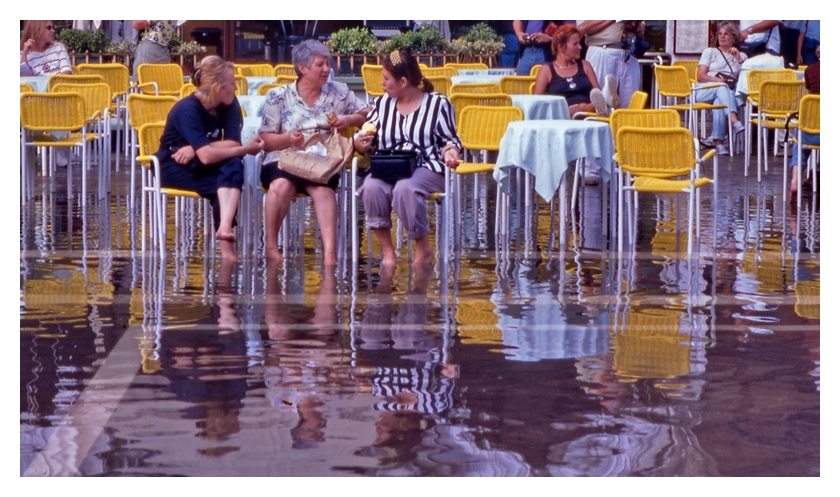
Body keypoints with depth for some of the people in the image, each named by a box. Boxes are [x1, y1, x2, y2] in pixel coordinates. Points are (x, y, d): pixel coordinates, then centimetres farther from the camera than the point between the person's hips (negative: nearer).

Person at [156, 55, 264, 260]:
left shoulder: (230, 106, -4)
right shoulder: (188, 109, -23)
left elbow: (232, 143, -15)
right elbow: (206, 156, -32)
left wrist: (196, 149, -25)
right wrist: (246, 150, -24)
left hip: (199, 166, 5)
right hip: (174, 168, -5)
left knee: (233, 165, -29)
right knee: (223, 186, -29)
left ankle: (225, 227, -45)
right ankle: (225, 246, -29)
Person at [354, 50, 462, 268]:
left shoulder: (437, 103, 5)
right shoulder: (382, 104, 17)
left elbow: (449, 140, 9)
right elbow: (366, 139, 17)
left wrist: (449, 152, -14)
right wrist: (360, 143, -7)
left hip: (426, 169, -3)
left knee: (405, 188, -38)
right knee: (371, 187, -33)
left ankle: (424, 249, -18)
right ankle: (387, 250, -20)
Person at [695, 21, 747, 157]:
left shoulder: (741, 56, 25)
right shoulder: (710, 52, 21)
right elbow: (700, 76, 6)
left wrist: (739, 59, -2)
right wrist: (719, 80, -9)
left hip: (730, 92, 0)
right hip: (705, 92, 0)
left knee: (719, 102, -38)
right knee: (721, 87, -37)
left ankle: (718, 142, -47)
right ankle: (734, 121, -58)